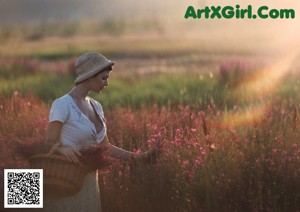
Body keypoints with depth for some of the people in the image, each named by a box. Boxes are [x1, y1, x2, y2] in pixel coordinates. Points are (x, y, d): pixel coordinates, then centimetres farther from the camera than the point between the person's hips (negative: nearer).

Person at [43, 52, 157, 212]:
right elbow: (49, 145, -14)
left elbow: (105, 148, 13)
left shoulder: (96, 106, 10)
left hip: (89, 184, 8)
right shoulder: (62, 105, -14)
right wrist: (63, 149, -36)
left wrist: (138, 157, 4)